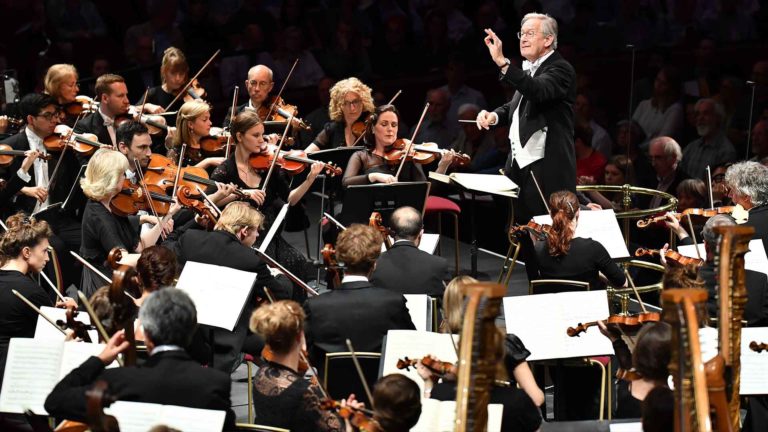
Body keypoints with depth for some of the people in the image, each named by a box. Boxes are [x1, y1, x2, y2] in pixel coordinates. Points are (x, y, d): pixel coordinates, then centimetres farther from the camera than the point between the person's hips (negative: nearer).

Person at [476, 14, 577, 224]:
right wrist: (495, 116, 6)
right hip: (520, 165, 9)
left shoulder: (560, 69, -11)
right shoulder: (530, 69, 17)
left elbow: (538, 91, -31)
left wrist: (502, 62, -39)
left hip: (546, 169, -9)